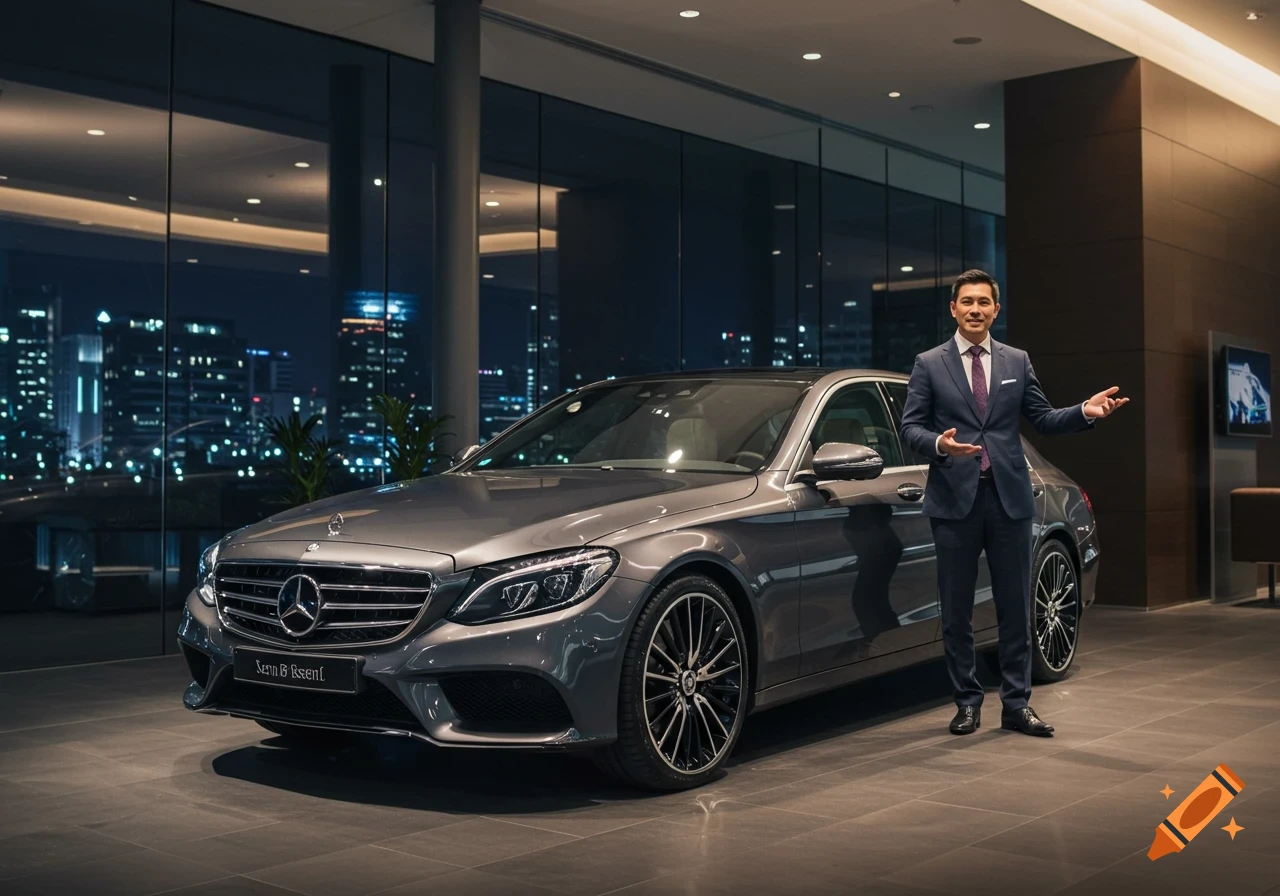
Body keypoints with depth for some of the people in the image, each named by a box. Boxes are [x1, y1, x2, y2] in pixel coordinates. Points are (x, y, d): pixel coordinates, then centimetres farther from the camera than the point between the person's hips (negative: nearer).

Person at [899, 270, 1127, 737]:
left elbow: (1043, 419, 10)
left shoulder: (1017, 362, 10)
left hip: (1009, 497, 2)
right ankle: (967, 703, 17)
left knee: (1015, 608, 5)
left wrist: (1085, 412, -7)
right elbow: (910, 426, -2)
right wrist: (939, 445, -21)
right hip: (955, 500, -2)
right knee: (957, 611, 5)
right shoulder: (929, 365, 3)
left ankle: (1016, 704, 14)